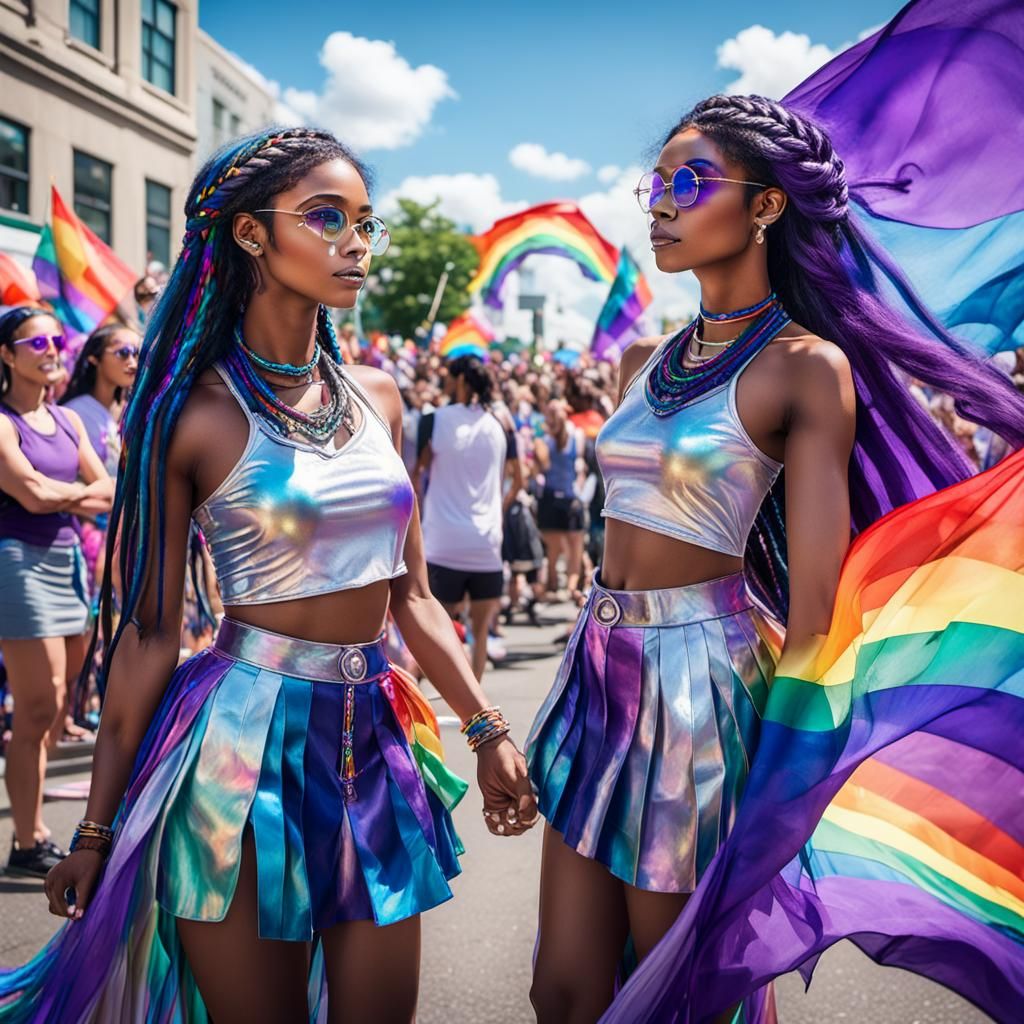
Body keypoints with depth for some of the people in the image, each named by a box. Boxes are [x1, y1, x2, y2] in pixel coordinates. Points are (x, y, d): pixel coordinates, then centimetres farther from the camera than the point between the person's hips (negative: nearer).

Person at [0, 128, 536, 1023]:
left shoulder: (376, 397, 7)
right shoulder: (196, 413, -9)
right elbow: (150, 630, -6)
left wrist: (488, 729, 7)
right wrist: (98, 828, -3)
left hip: (373, 743, 5)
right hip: (245, 747, -5)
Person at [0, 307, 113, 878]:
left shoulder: (69, 420, 15)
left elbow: (107, 492, 10)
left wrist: (63, 494, -9)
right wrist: (86, 491, 0)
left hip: (66, 560, 7)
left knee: (58, 708, 9)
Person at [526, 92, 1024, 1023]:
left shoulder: (807, 368, -10)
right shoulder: (645, 360, 10)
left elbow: (813, 606, -12)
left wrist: (784, 788, -11)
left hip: (703, 680, -6)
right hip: (602, 667, 7)